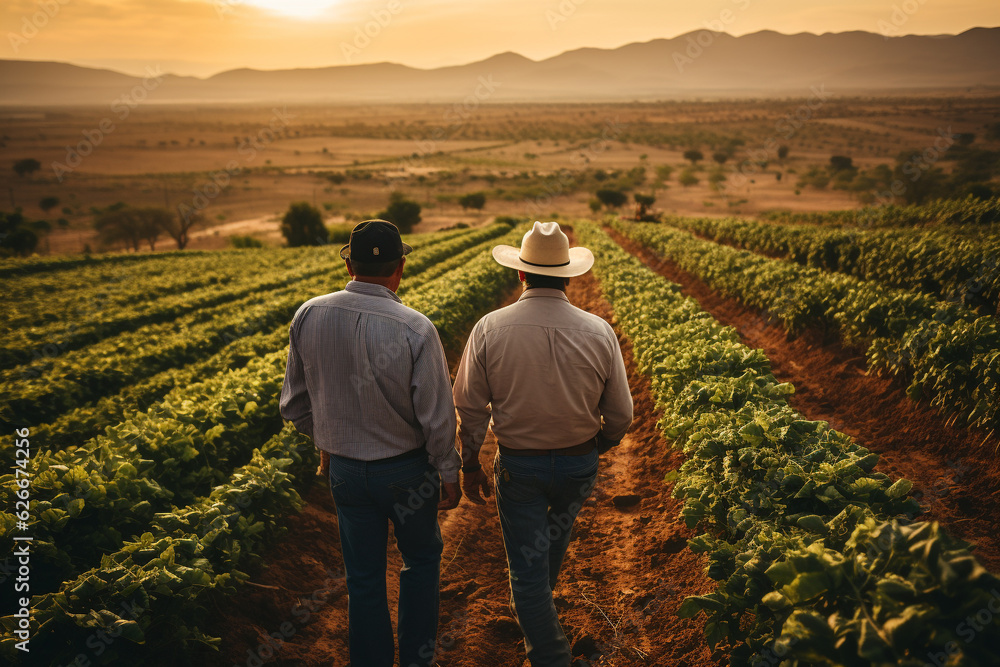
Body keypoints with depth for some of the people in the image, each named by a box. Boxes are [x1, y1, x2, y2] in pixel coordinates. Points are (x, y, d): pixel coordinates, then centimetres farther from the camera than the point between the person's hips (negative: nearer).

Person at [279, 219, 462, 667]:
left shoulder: (309, 316, -10)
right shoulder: (415, 330, -23)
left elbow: (295, 402, 2)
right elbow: (437, 415, -17)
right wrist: (449, 474, -2)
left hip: (344, 468, 3)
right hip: (406, 468, -3)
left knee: (363, 576, 18)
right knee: (421, 559, 23)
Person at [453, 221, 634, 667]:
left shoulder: (490, 329, -15)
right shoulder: (599, 333, -12)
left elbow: (470, 408, -8)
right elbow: (620, 416, -4)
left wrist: (469, 465, 7)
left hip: (519, 466, -3)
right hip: (579, 464, 3)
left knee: (526, 560, 11)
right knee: (555, 535, 30)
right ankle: (532, 606, 57)